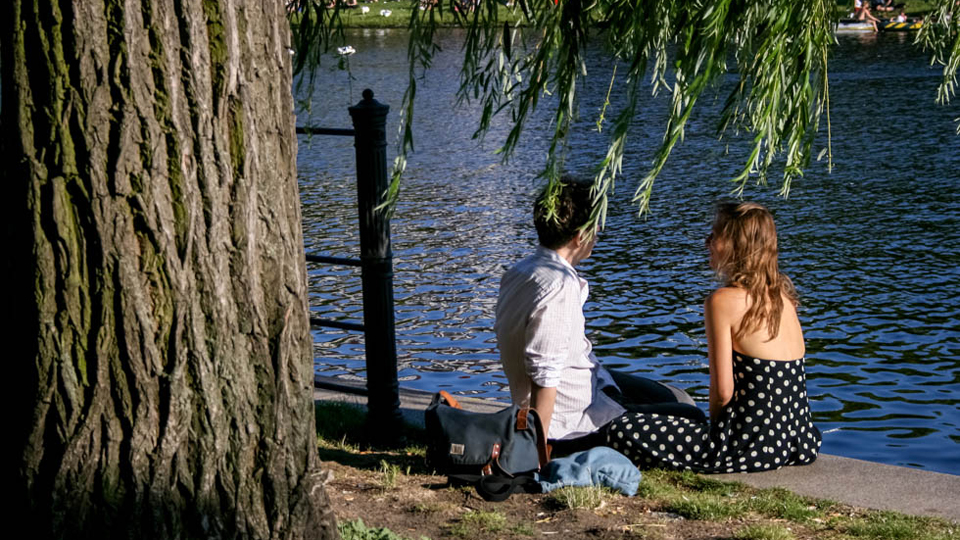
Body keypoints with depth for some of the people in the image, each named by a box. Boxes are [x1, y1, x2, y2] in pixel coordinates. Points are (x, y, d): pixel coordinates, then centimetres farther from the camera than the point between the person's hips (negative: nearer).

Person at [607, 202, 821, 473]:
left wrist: (715, 427, 5)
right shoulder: (781, 294, 8)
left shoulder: (723, 301, -14)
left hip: (757, 444, -9)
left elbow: (723, 391, -16)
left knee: (622, 431, -8)